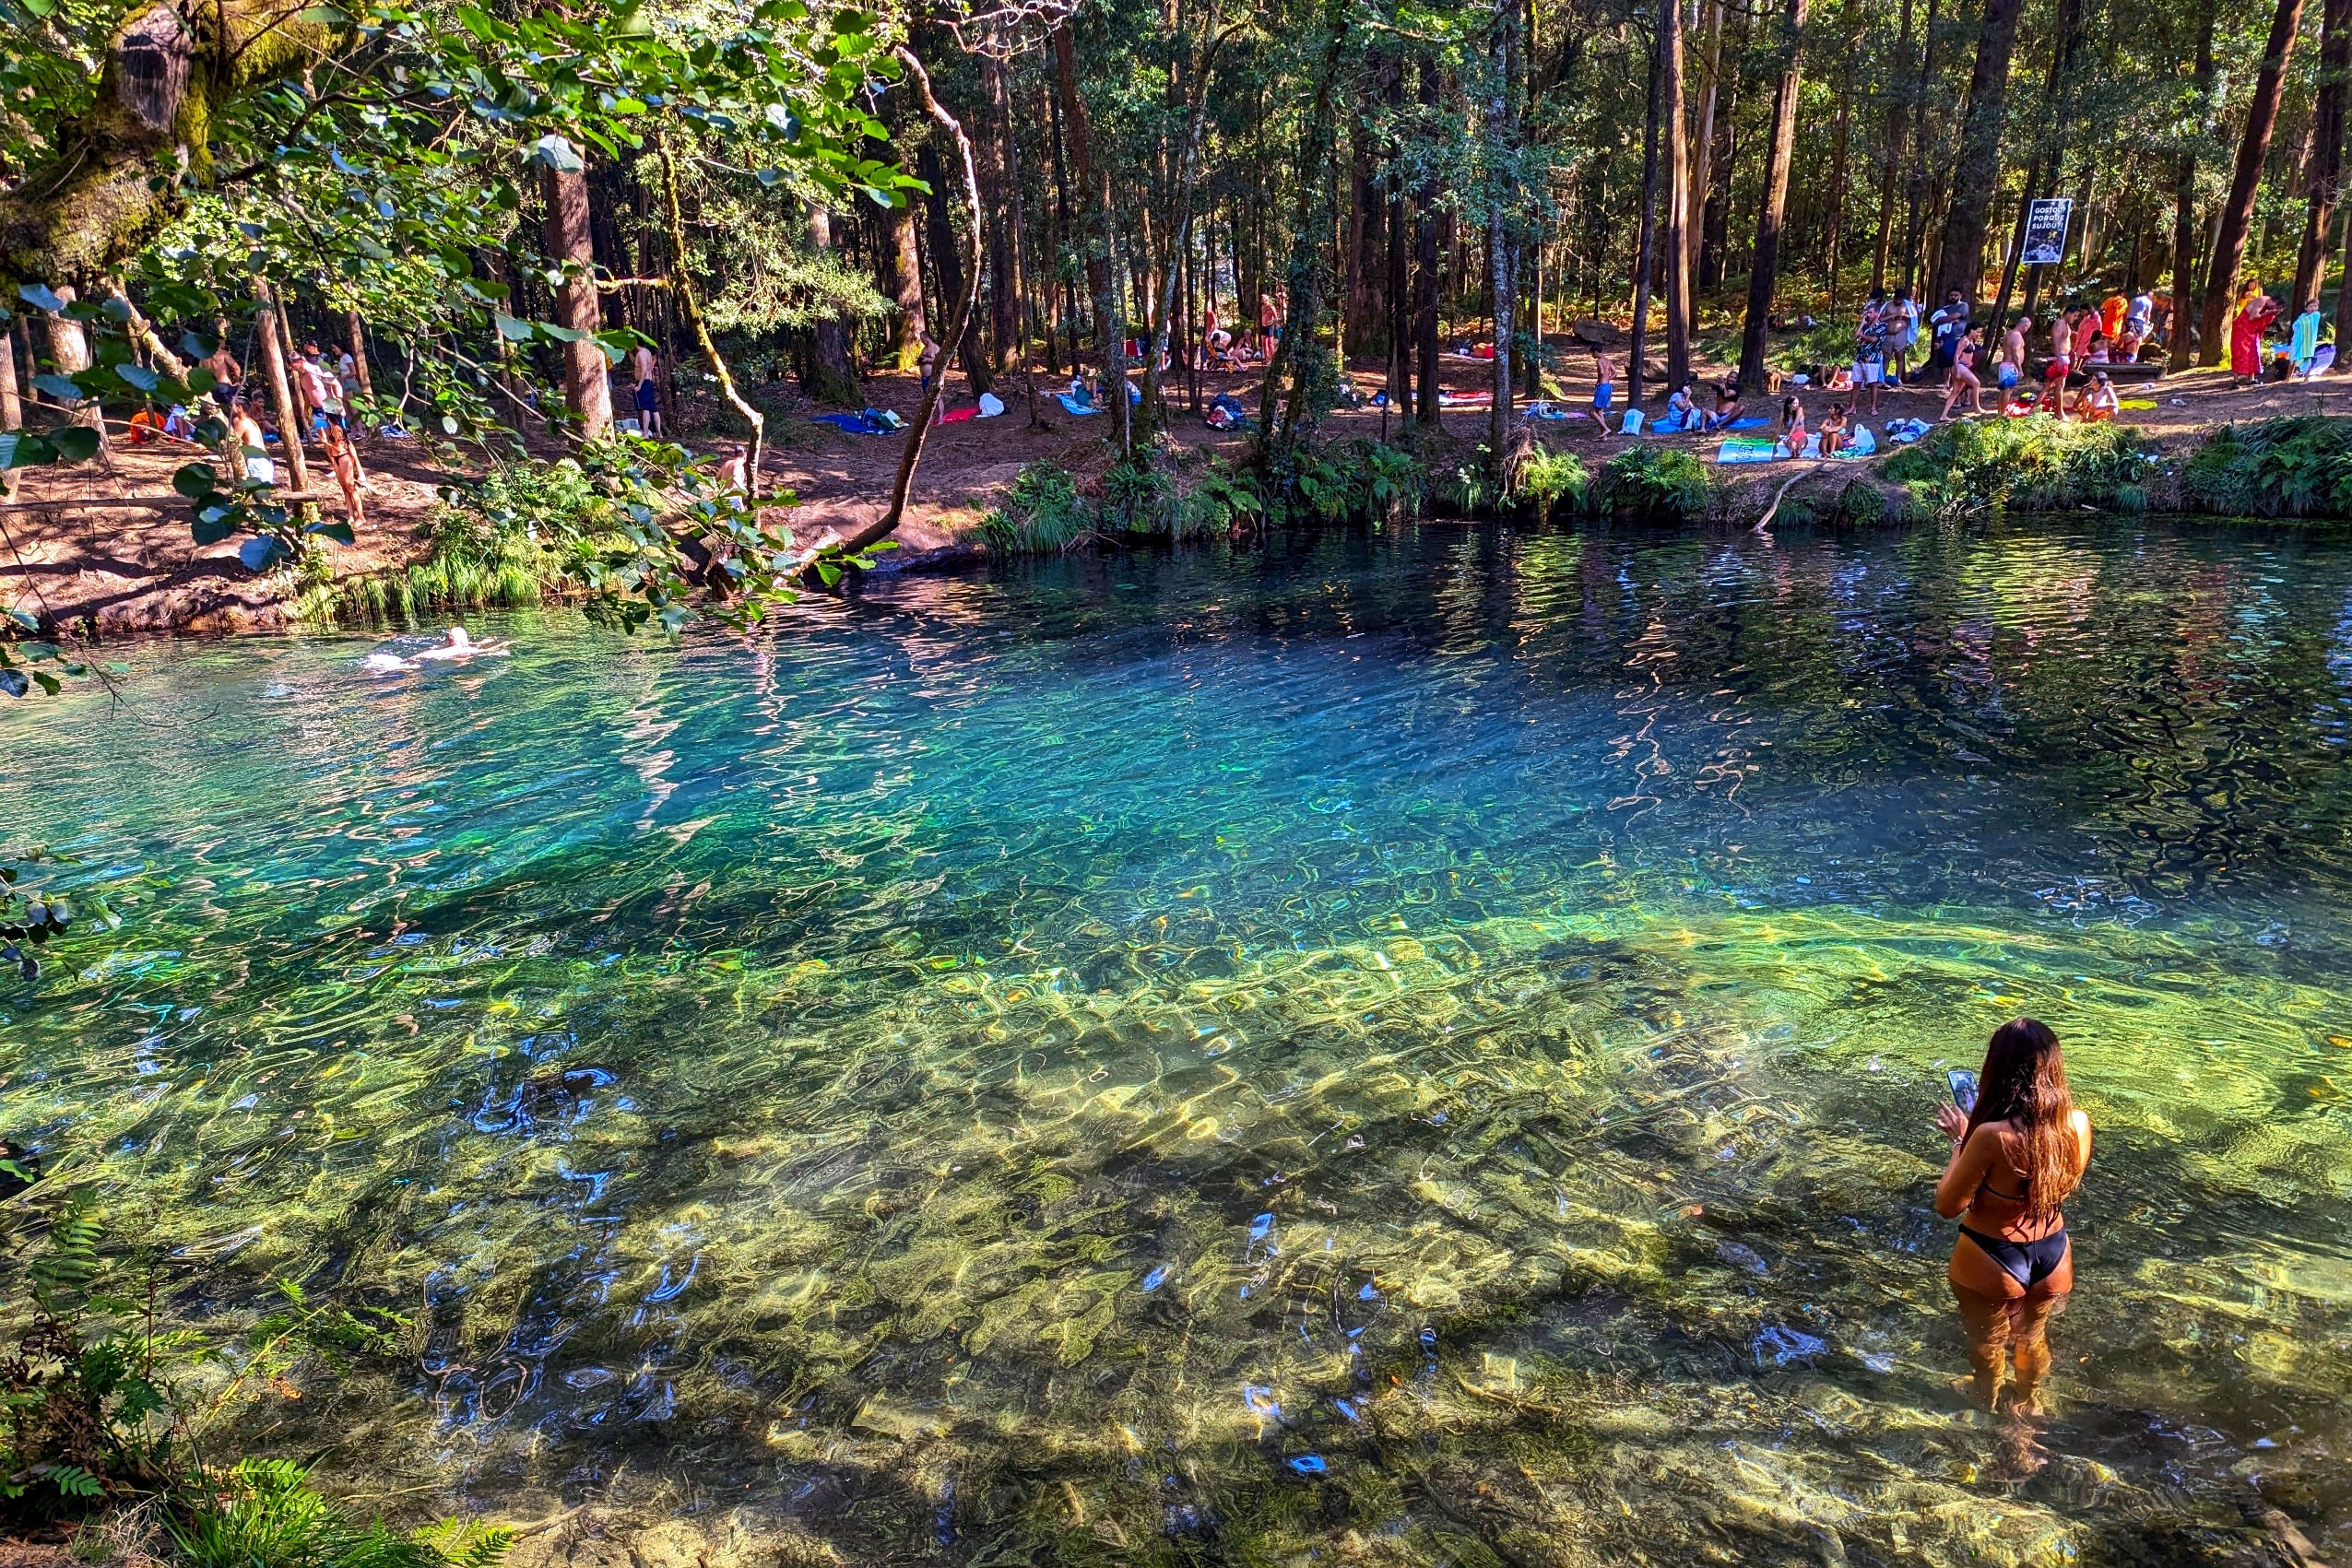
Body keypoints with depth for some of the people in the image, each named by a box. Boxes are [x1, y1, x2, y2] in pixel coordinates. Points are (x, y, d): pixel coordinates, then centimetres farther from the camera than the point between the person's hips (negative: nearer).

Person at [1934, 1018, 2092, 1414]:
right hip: (2053, 1255, 5)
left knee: (1988, 1344, 25)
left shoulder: (1992, 1136, -34)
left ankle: (1986, 1413, 50)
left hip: (1992, 1262, -4)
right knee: (2033, 1339, 32)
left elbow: (1947, 1205, -21)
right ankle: (2028, 1407, 57)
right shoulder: (2078, 1124, -17)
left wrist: (1960, 1140, -11)